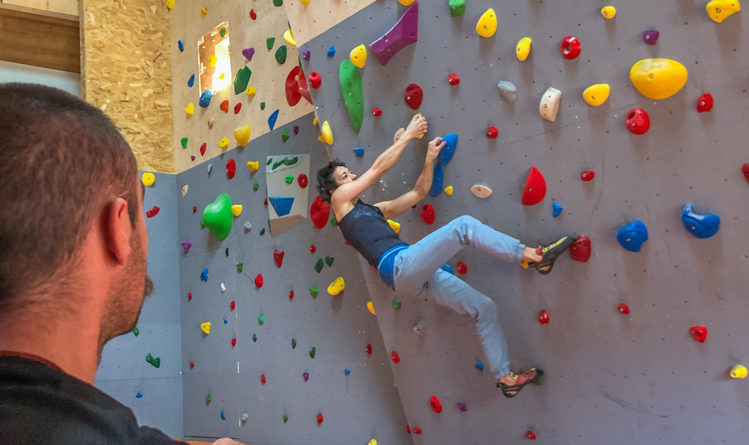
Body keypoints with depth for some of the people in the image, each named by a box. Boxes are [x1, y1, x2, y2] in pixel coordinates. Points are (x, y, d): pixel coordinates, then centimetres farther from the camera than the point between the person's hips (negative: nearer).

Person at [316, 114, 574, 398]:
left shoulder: (376, 210, 31)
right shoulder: (340, 199, 10)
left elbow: (418, 193, 30)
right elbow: (380, 167, 8)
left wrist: (430, 159, 19)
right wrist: (408, 135, 14)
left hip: (417, 277, 8)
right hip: (400, 267, -8)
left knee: (483, 308, 2)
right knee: (464, 226, -19)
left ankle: (505, 377, 8)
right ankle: (533, 256, -16)